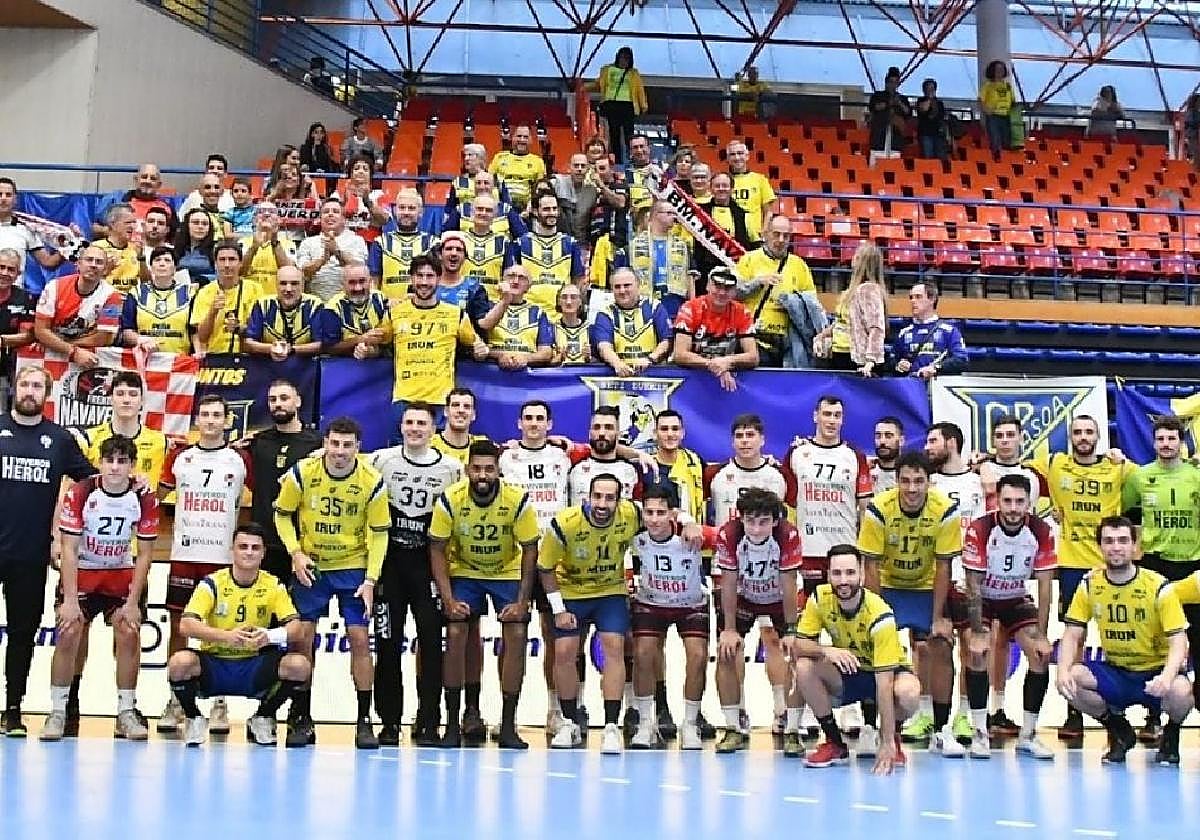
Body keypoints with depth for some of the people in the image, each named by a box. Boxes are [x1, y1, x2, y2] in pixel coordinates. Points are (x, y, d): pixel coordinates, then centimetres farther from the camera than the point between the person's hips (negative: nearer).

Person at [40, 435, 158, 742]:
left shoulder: (144, 498, -14)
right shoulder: (80, 493, -19)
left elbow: (144, 554, -8)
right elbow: (69, 549, -16)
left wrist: (133, 602, -12)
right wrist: (70, 599, -21)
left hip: (121, 575, 2)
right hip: (81, 572, -1)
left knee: (129, 634, -10)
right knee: (68, 634, -14)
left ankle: (126, 713, 2)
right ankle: (57, 712, -2)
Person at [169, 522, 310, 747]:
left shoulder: (274, 586, -1)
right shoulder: (213, 583, -8)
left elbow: (295, 628, -10)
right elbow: (186, 625, -20)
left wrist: (269, 636, -33)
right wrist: (226, 636, -36)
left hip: (254, 668, 2)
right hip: (214, 665, -2)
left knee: (300, 665, -24)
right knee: (180, 662, -34)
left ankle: (262, 718, 4)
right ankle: (194, 718, -2)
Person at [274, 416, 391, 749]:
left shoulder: (372, 481, -14)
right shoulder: (302, 473, -13)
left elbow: (379, 533, -7)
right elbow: (282, 514, 1)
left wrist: (370, 580, -13)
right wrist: (296, 553, -12)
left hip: (354, 567, -1)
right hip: (310, 566, 1)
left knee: (359, 637, -5)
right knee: (302, 637, -3)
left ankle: (364, 720, 4)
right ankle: (302, 718, 9)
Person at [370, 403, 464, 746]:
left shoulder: (451, 468, 3)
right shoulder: (380, 460, 2)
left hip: (429, 563, 0)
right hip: (388, 561, 0)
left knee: (431, 642, -3)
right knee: (388, 642, 2)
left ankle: (428, 723, 4)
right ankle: (389, 722, 10)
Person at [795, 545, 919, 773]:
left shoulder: (879, 615, -31)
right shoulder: (820, 598, -17)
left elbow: (883, 682, -34)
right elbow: (799, 645, -15)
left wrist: (887, 743, -37)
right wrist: (827, 650, -38)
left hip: (884, 673, -4)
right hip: (846, 674, 4)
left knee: (908, 692, -37)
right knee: (804, 667, -26)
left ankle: (891, 740, -2)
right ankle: (835, 743, -6)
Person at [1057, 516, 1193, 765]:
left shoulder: (1159, 586, -13)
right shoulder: (1089, 584, -3)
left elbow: (1178, 641, -16)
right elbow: (1073, 635, -2)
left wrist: (1167, 676, -38)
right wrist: (1063, 671, -22)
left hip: (1154, 671, -3)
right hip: (1113, 673, 3)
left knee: (1179, 690, -37)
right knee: (1071, 679, -27)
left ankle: (1171, 735, 2)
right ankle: (1119, 732, 3)